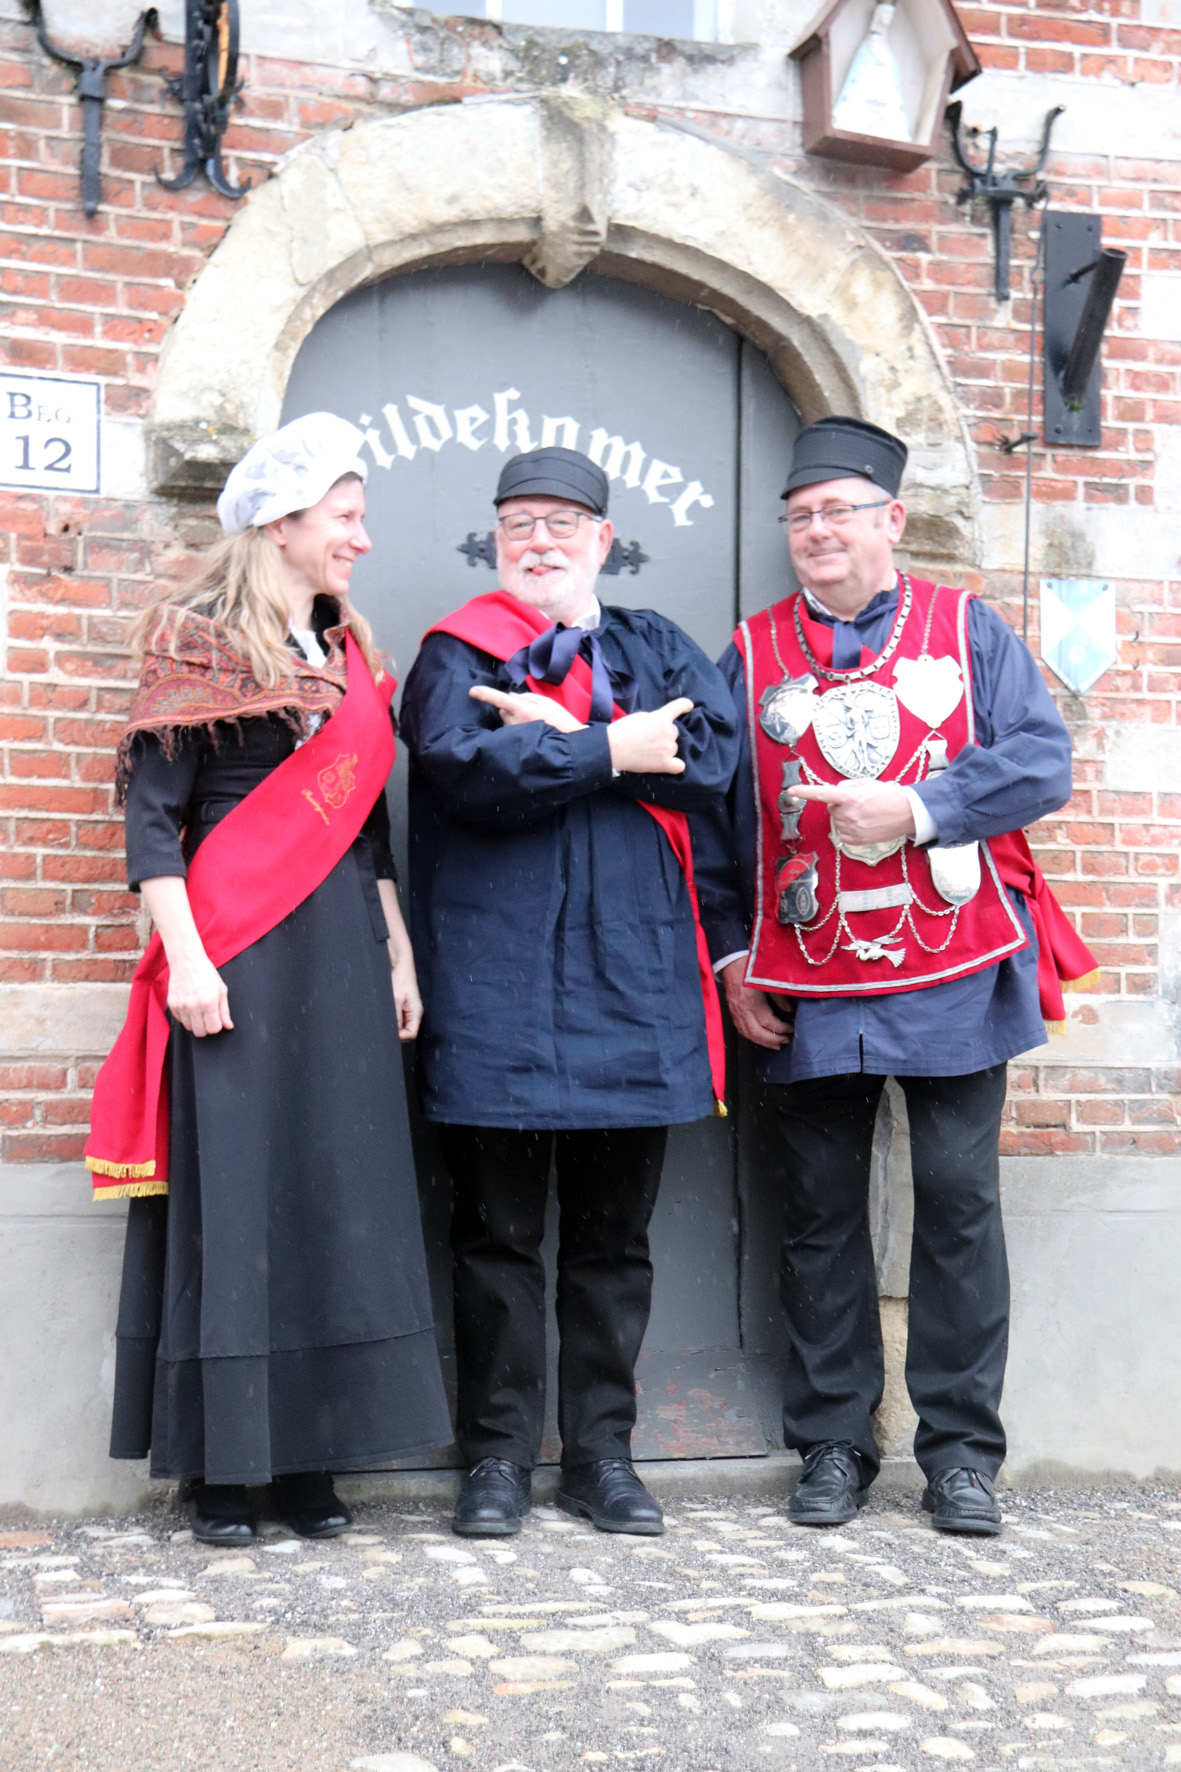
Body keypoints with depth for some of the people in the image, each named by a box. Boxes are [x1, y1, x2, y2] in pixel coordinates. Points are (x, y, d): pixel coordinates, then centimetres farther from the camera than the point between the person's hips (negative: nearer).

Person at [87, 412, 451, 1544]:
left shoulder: (350, 656, 17)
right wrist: (185, 957, -15)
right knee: (231, 1196, -3)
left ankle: (309, 1457, 12)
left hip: (342, 955, 6)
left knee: (337, 1192, 4)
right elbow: (152, 813, -7)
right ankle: (220, 1462, 6)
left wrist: (398, 952, 14)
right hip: (236, 958, -6)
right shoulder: (201, 642, -1)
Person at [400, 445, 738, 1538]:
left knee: (615, 1235, 8)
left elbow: (713, 753, -4)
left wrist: (559, 735, -9)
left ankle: (603, 1452, 18)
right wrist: (613, 753, -10)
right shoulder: (457, 656, 7)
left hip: (633, 981, 3)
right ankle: (499, 1457, 13)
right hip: (496, 987, -3)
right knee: (498, 1231, 2)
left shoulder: (656, 648, 16)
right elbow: (466, 765, -13)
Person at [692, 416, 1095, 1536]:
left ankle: (960, 1450, 12)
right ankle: (834, 1446, 16)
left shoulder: (968, 631, 7)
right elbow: (712, 813, 10)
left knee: (959, 1200, 1)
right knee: (821, 1212, 5)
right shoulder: (754, 654, 10)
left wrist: (915, 808, -15)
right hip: (806, 993, 1)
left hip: (953, 978, -1)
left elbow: (1042, 760, -2)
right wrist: (732, 956, 4)